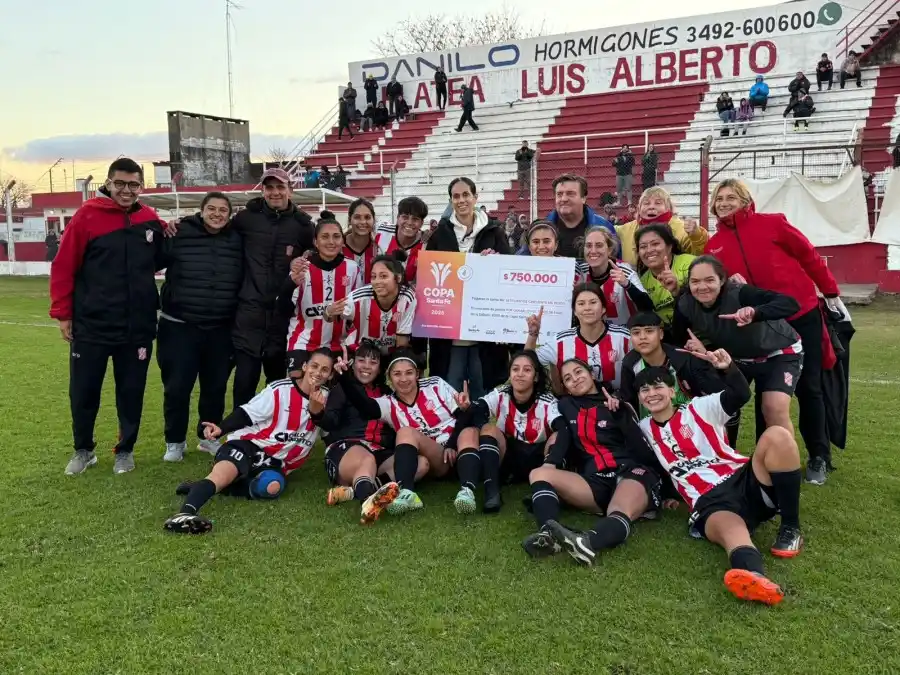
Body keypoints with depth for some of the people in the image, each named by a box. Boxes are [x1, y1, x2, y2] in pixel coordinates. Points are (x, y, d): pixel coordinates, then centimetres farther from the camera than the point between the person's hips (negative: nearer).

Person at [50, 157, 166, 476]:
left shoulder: (151, 220, 4)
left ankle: (125, 450, 27)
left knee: (131, 392, 10)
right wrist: (62, 314, -5)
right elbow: (63, 267, -5)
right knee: (83, 392, 8)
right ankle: (83, 450, 29)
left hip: (137, 327, 2)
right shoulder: (87, 215, -6)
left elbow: (159, 261, 19)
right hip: (91, 325, -2)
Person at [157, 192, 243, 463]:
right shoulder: (179, 235, -6)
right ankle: (175, 441, 19)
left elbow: (244, 283, 12)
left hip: (221, 329, 3)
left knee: (216, 387, 12)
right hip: (179, 326, -3)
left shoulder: (237, 241, 4)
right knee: (177, 387, 1)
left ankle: (208, 437, 30)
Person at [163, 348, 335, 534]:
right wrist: (221, 429, -27)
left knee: (272, 487, -27)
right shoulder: (280, 389, -6)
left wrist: (317, 411, -17)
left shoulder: (324, 397, 6)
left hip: (276, 462, 5)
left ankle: (206, 486, -18)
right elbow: (245, 414, -9)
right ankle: (185, 513, -56)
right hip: (249, 445, -5)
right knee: (222, 473, -34)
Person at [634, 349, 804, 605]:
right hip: (710, 503, -1)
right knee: (731, 530, -39)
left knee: (776, 436, -28)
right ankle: (754, 576, -76)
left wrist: (728, 368, -20)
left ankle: (790, 528, -18)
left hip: (745, 481, 1)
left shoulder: (699, 408, 11)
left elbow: (741, 396, -1)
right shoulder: (645, 429, 22)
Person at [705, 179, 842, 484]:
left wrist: (831, 293, 1)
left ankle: (819, 457, 21)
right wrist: (728, 282, -17)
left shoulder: (771, 223, -7)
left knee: (808, 387, 5)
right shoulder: (714, 245, 3)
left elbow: (809, 256, -1)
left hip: (801, 315, -2)